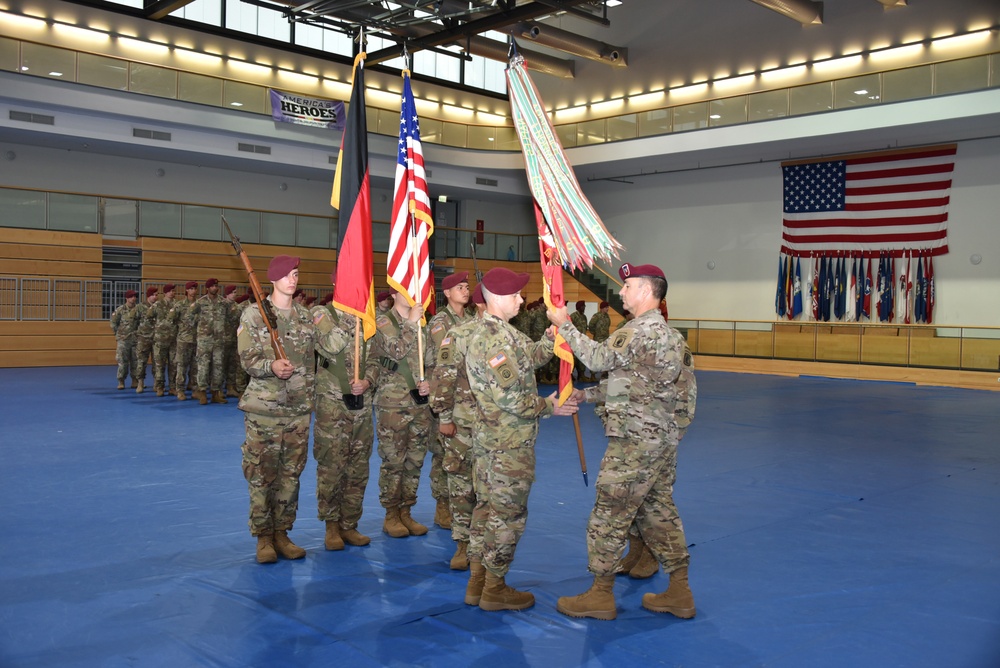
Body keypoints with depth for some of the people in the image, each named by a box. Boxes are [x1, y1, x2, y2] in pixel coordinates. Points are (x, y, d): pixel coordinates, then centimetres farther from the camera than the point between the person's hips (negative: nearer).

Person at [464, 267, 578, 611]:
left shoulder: (489, 332, 12)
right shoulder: (498, 338, -22)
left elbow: (526, 360, 16)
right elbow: (511, 398, -24)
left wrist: (552, 338, 9)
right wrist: (549, 406, -11)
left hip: (489, 437, 10)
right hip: (510, 443, -10)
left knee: (486, 507, 16)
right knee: (508, 514, 1)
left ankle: (477, 581, 26)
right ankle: (494, 589, 12)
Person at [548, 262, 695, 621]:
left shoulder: (643, 329, -16)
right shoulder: (667, 332, 17)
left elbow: (600, 358, -20)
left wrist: (564, 324, -11)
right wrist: (587, 394, 16)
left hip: (635, 439, -10)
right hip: (662, 437, 10)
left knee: (610, 514, -1)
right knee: (659, 511, 15)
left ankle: (601, 594, 8)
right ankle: (679, 592, 20)